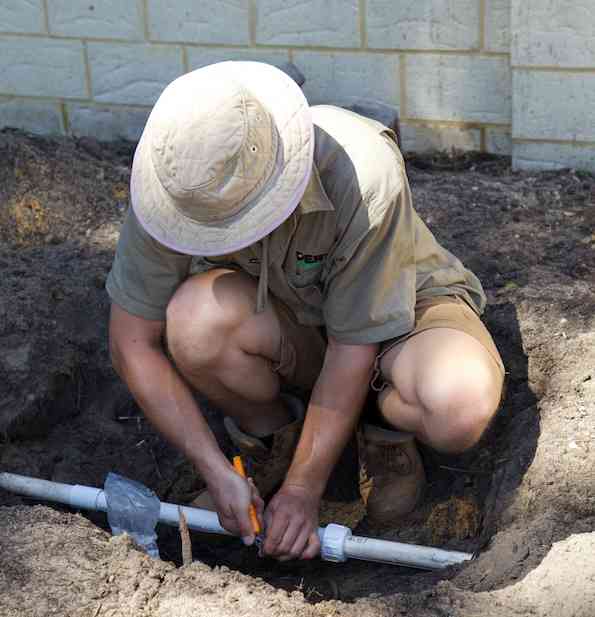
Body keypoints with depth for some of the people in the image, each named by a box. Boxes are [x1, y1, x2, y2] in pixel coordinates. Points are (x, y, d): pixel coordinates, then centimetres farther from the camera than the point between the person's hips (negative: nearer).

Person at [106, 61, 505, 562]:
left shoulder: (364, 175, -34)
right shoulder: (179, 183, -25)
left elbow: (354, 347, -25)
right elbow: (133, 343, -15)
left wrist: (303, 490, -19)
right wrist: (217, 472, -18)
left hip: (399, 305, -2)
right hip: (290, 323, 3)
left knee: (461, 404, -37)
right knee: (195, 318, -33)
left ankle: (387, 427, 1)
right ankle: (270, 431, 0)